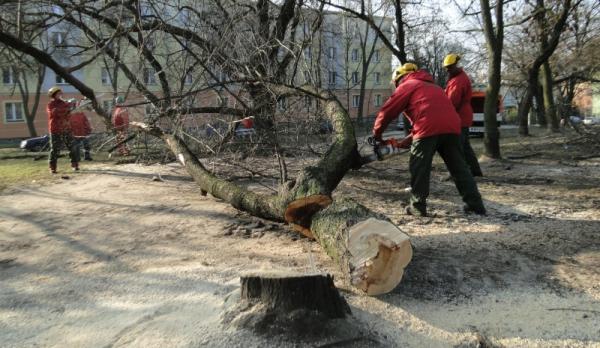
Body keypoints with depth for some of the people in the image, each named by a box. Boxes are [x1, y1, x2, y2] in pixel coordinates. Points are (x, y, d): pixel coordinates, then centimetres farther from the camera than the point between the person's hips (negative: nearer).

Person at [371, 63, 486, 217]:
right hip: (451, 127, 7)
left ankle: (417, 207, 7)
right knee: (459, 167, 13)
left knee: (419, 169, 5)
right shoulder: (432, 86, 37)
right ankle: (475, 205, 14)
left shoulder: (407, 85, 15)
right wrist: (407, 141, 33)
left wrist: (377, 133, 23)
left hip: (429, 129, -7)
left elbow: (388, 111, 10)